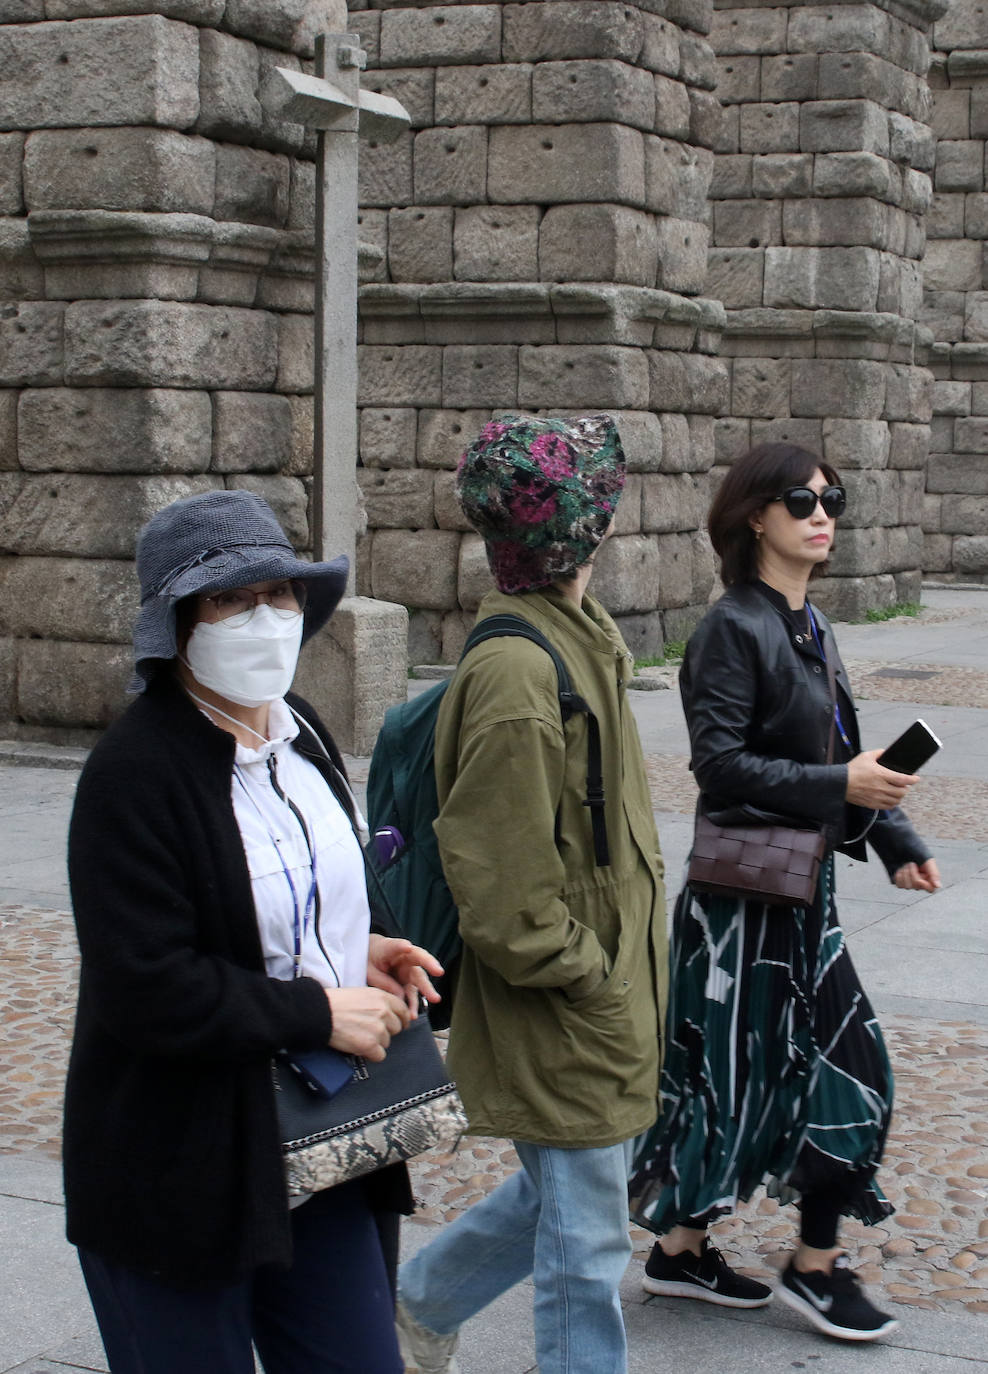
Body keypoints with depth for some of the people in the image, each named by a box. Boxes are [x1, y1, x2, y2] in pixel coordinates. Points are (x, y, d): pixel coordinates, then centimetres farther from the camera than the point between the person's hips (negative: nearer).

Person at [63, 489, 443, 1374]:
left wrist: (362, 952, 2)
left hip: (319, 1158, 7)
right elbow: (143, 991, -23)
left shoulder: (299, 735, 7)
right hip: (179, 1181, -7)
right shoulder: (134, 772, -18)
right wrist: (320, 1012, -18)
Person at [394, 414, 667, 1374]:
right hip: (562, 1019, -10)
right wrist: (589, 976, -16)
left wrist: (626, 959, 15)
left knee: (564, 1195, 24)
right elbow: (499, 879, -25)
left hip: (603, 990, 10)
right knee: (585, 1242, 5)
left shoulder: (577, 639, 8)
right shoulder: (516, 670, -25)